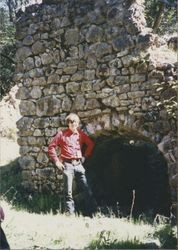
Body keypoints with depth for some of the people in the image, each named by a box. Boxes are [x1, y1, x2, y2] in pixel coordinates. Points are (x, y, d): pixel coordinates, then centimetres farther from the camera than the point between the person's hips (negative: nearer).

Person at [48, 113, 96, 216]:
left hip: (79, 164, 3)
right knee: (68, 191, -1)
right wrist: (57, 161, -3)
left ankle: (91, 212, 7)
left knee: (87, 189, -1)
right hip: (67, 165, -3)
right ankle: (71, 214, 6)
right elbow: (51, 147, 1)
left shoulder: (81, 134, 9)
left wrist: (85, 156, 14)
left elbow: (91, 144, 23)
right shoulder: (62, 134, 0)